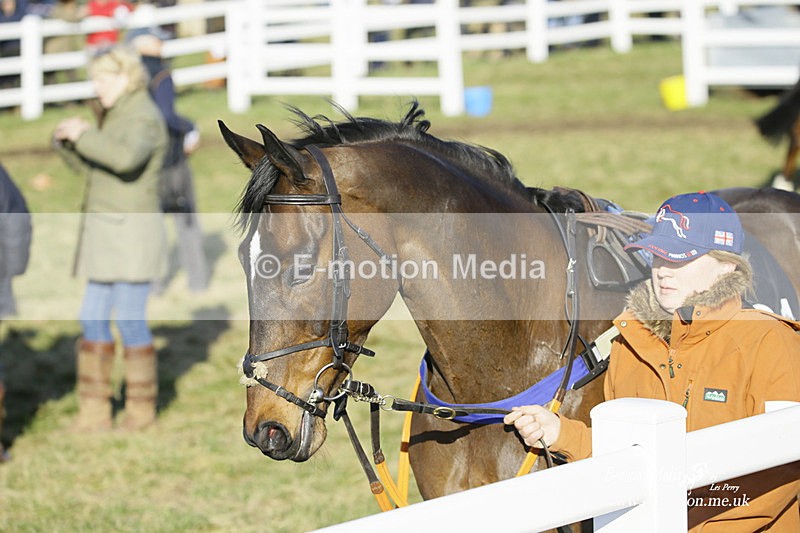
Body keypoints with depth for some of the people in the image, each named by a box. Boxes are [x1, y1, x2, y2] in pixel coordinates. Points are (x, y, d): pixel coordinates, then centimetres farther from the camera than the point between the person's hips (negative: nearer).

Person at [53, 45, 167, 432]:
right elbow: (90, 167, 19)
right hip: (106, 231, 9)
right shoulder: (116, 116, 15)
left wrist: (84, 135, -25)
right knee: (93, 317, 6)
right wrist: (66, 142, 2)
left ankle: (142, 407, 9)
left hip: (132, 230, -9)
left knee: (129, 318, -4)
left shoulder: (144, 120, -15)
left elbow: (126, 159, -35)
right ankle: (94, 410, 10)